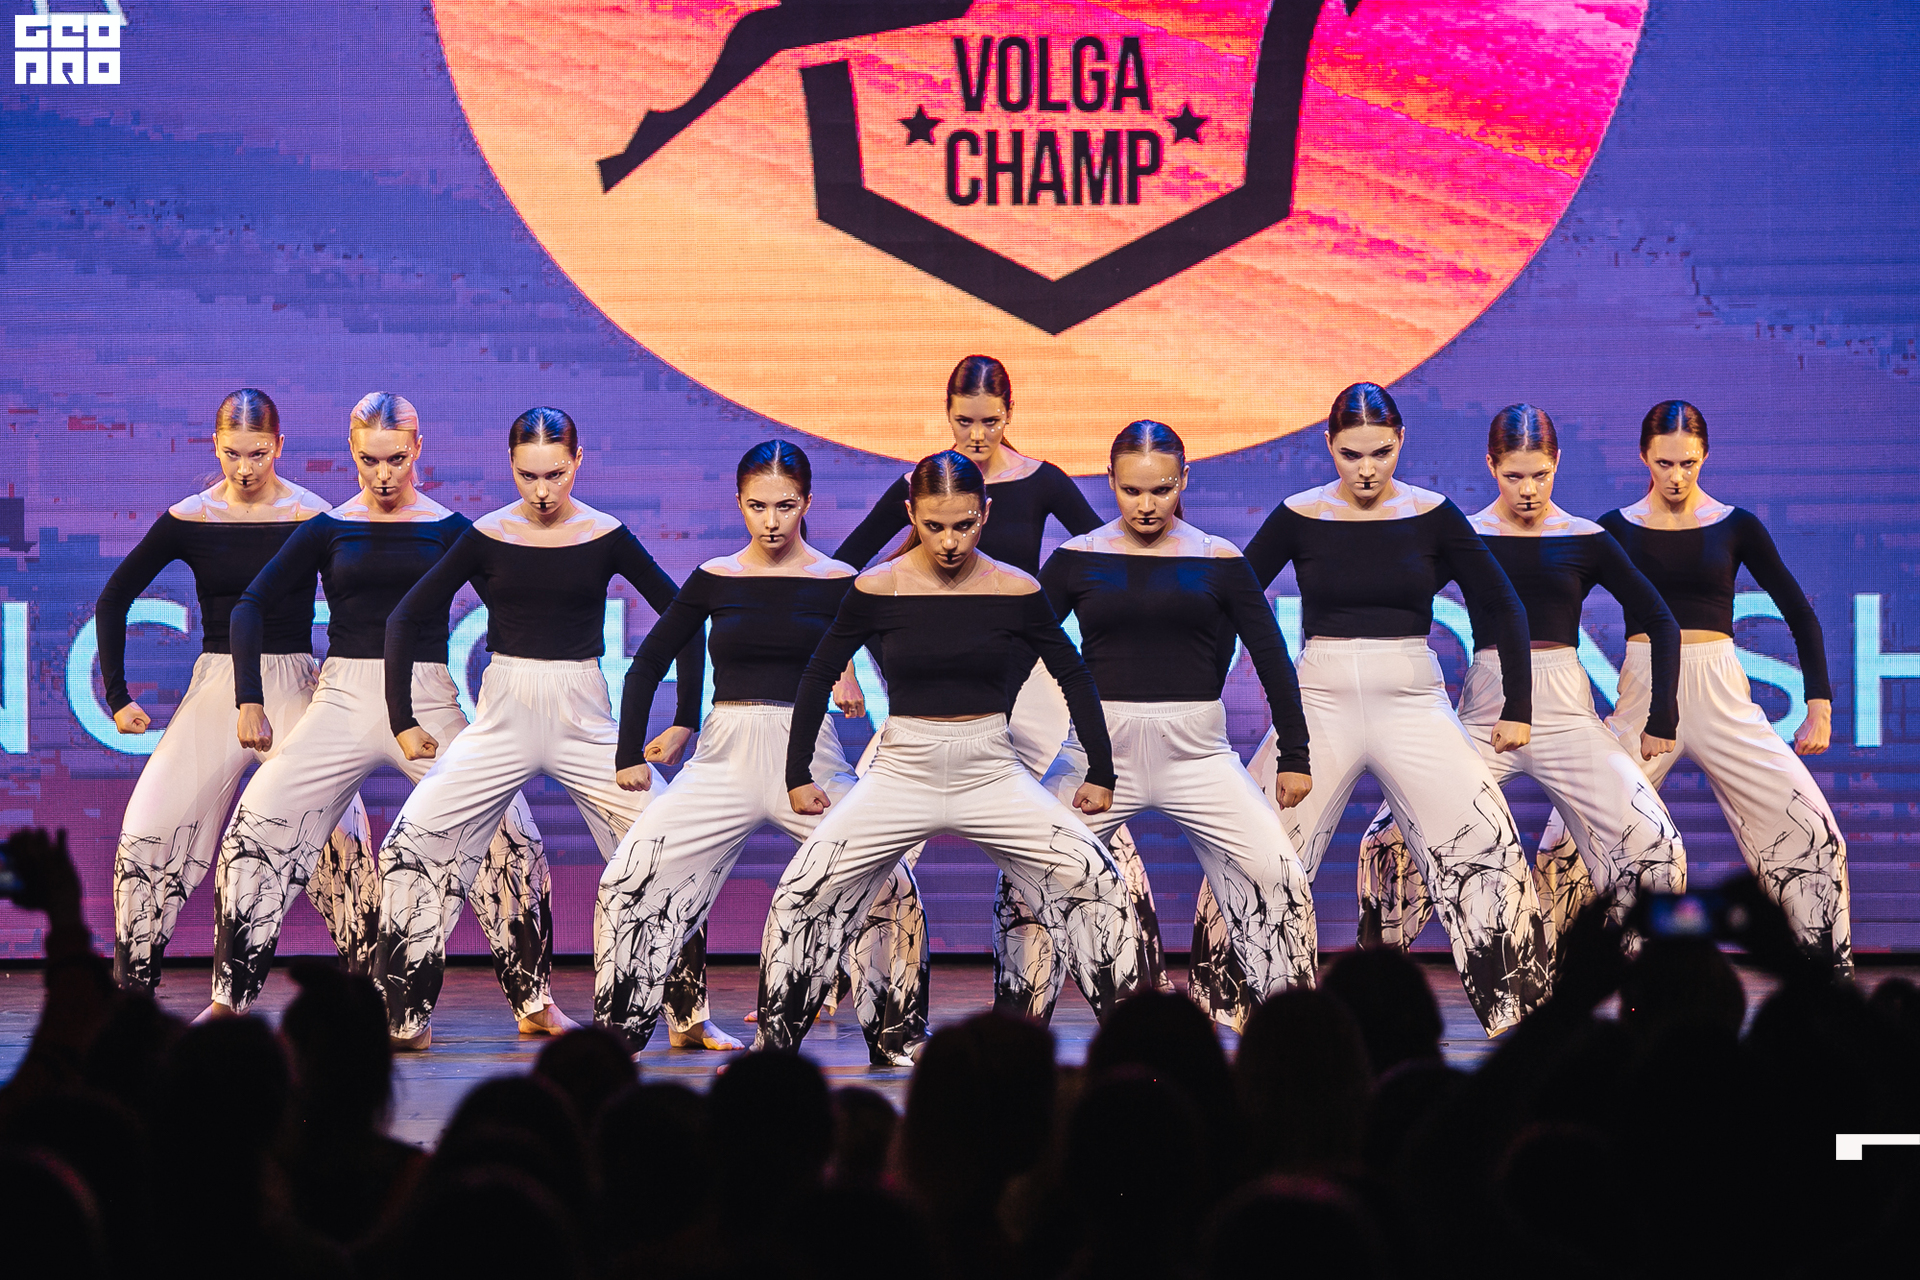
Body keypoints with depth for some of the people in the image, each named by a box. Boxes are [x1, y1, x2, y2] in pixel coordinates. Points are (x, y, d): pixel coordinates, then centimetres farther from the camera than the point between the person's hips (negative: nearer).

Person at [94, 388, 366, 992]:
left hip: (293, 687, -2)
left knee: (339, 834, -18)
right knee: (149, 829, -9)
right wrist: (118, 696, 4)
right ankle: (131, 992, 2)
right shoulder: (188, 520, 1)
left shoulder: (312, 517, -3)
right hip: (216, 687, 2)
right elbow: (113, 601, 9)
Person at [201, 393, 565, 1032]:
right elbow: (252, 606, 6)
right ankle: (229, 999, 3)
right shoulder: (330, 529, 5)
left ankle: (536, 1004, 1)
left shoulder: (448, 529, 4)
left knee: (511, 837, -13)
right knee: (257, 826, -10)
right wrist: (249, 702, -2)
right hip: (344, 700, 1)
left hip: (429, 704, -1)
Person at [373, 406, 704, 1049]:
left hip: (585, 723, 0)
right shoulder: (487, 537, -1)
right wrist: (402, 722, 1)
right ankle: (404, 1018, -2)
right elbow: (406, 619, 4)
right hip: (502, 720, 0)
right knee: (413, 844, -13)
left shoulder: (606, 537, -2)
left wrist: (684, 722, 0)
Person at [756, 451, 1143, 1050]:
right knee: (803, 893, -12)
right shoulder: (878, 590, -5)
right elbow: (818, 675, 6)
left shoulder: (1015, 591, -4)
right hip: (901, 774, 0)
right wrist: (798, 775, 6)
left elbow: (1074, 678, 8)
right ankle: (774, 1047, 4)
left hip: (992, 775, 0)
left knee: (1098, 886, -14)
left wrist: (1101, 773, 9)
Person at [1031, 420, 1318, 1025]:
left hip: (1196, 753, 0)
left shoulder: (1218, 560, 3)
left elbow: (1272, 659, 8)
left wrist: (1294, 757, 8)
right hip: (1100, 751, 0)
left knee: (1277, 881, -12)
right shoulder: (1077, 558, 2)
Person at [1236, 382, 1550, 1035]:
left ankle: (1520, 1012, -5)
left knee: (1486, 852, -13)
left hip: (1413, 705, 0)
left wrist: (1517, 708, 4)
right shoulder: (1299, 517, 0)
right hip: (1321, 704, 0)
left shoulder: (1432, 516, 0)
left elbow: (1504, 610, 6)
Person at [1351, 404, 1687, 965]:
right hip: (1484, 715, -1)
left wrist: (1661, 722, 5)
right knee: (1392, 844, -17)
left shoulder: (1587, 541, 5)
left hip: (1566, 716, 1)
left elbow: (1662, 624, 10)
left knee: (1656, 856, -15)